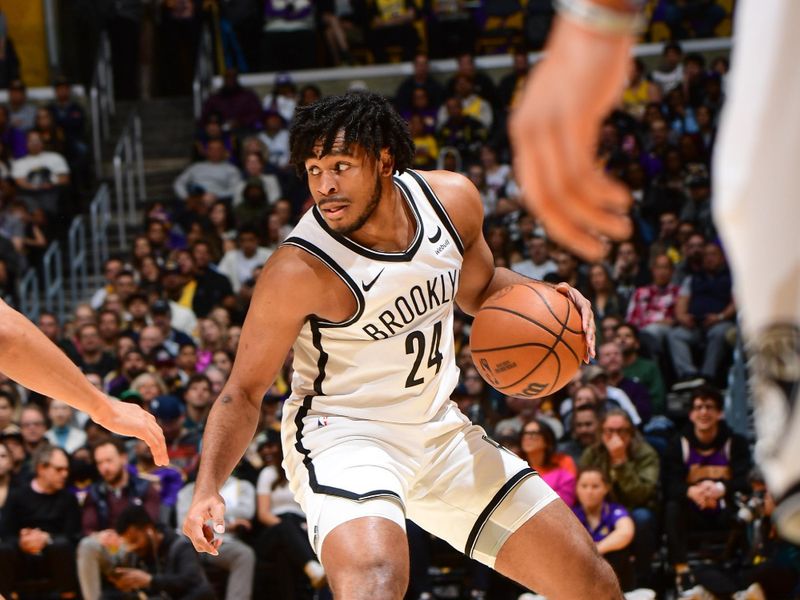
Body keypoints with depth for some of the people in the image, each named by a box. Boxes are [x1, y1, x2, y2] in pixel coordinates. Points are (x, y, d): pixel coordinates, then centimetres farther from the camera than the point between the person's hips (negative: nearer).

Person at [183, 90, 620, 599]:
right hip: (344, 437, -6)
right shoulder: (299, 270, -23)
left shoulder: (453, 199, -7)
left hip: (439, 430, 6)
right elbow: (244, 392, -13)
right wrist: (208, 488, -26)